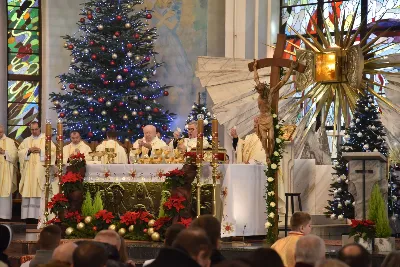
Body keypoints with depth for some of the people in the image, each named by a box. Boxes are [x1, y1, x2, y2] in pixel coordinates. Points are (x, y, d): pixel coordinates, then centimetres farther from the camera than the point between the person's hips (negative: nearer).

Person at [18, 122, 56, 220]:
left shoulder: (46, 140, 6)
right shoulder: (26, 141, 16)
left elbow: (53, 152, -2)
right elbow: (19, 152, 9)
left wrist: (41, 151, -11)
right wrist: (29, 150, -8)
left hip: (41, 171, -3)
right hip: (29, 171, 3)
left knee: (41, 193, -8)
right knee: (28, 192, -2)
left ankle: (40, 215, -9)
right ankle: (28, 215, -1)